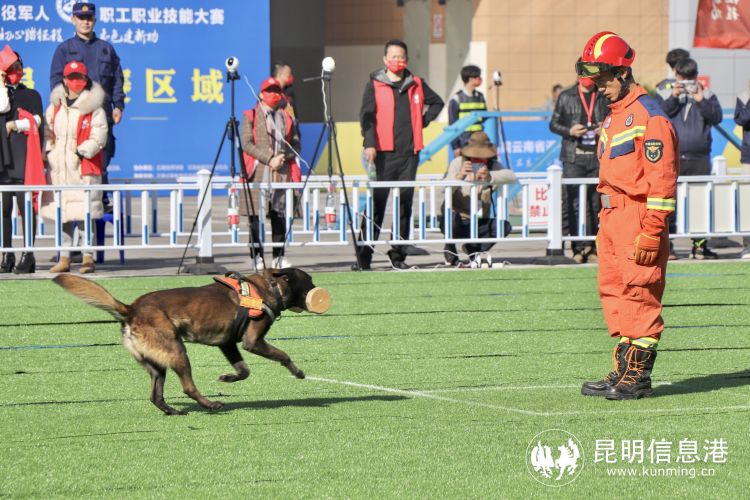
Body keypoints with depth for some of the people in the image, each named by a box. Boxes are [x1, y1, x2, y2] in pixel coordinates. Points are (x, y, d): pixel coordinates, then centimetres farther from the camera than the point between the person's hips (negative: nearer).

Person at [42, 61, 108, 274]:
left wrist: (81, 152, -14)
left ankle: (88, 257, 2)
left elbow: (98, 138, -5)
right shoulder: (55, 107, 12)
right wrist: (50, 152, 0)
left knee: (86, 214, -5)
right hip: (59, 168, 5)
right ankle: (64, 258, 12)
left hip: (84, 168, -4)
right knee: (63, 215, 7)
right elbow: (47, 132, 15)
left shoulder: (94, 108, -2)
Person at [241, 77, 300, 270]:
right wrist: (269, 159, -13)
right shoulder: (250, 116, 5)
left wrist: (284, 156, -5)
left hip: (282, 173, 4)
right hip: (258, 172, -4)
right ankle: (257, 256, -2)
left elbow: (296, 143, 15)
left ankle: (279, 256, 9)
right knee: (256, 216, -6)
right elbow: (247, 144, -5)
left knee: (280, 215, 3)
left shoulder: (286, 117, 17)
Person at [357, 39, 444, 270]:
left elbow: (437, 103, 29)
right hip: (384, 153, -4)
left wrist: (424, 120, 12)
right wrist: (370, 144, -19)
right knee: (377, 203, -7)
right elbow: (366, 115, -6)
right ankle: (364, 255, -7)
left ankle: (398, 254, 9)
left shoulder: (416, 84, 14)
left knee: (405, 203, 4)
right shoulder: (375, 85, 3)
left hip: (410, 152, 4)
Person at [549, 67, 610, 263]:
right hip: (574, 156, -2)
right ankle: (579, 247, -8)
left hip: (598, 156, 2)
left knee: (595, 203, 3)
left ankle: (592, 248, 8)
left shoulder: (604, 98, 10)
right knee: (574, 203, -9)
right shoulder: (566, 97, 8)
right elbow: (554, 123, 11)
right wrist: (570, 131, -8)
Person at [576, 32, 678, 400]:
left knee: (639, 292, -7)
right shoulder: (613, 117, 18)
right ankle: (623, 371, 13)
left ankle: (639, 376, -5)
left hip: (638, 215, -10)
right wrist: (605, 217, 17)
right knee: (613, 290, 9)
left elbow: (661, 178, -16)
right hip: (611, 217, 10)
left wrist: (651, 232, -20)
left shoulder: (649, 116, -11)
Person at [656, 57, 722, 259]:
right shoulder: (665, 94, 10)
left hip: (699, 159, 1)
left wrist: (701, 101, -14)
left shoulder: (706, 95, 11)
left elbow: (717, 117, -2)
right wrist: (673, 97, -13)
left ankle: (699, 245, 9)